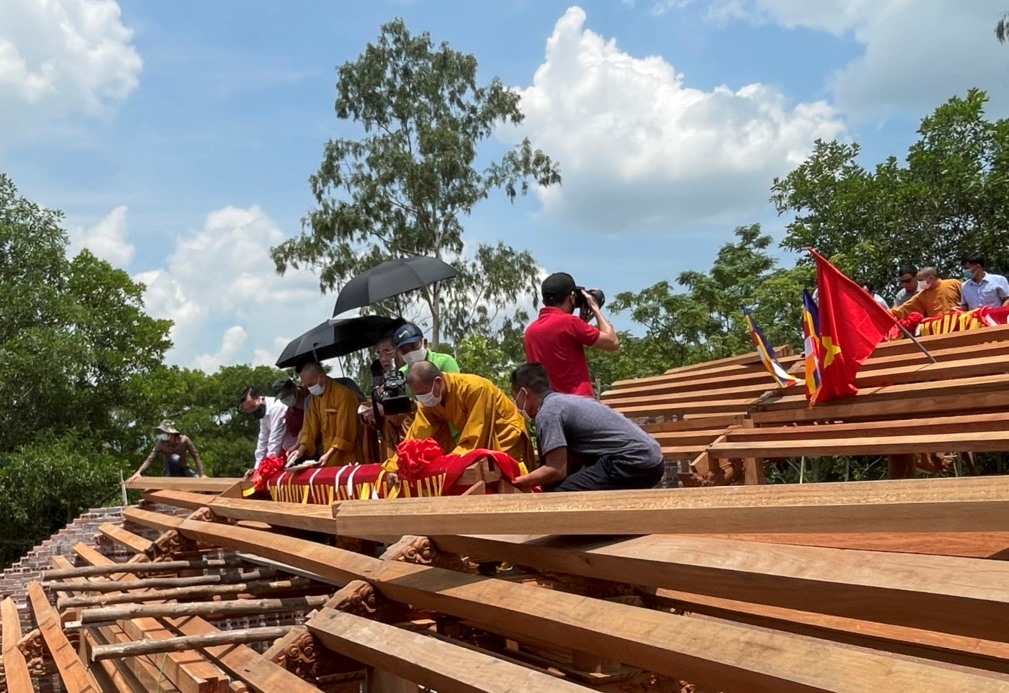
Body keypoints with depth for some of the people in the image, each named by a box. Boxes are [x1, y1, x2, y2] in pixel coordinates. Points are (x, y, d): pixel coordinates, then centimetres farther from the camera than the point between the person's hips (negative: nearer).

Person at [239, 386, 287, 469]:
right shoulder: (263, 413, 7)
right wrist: (257, 467, 8)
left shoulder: (276, 407, -22)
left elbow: (275, 441, -25)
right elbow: (263, 441, 12)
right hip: (285, 449, 9)